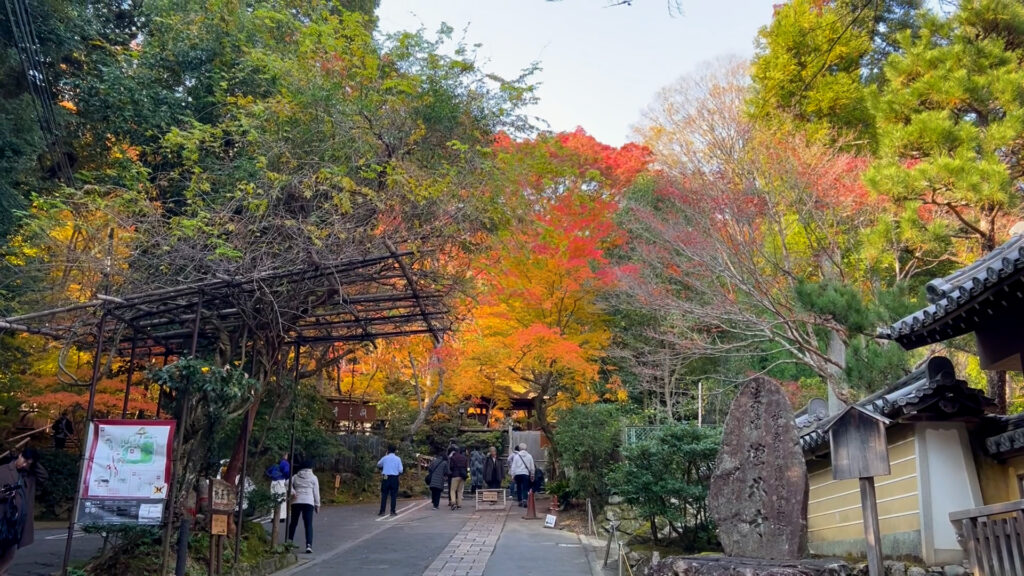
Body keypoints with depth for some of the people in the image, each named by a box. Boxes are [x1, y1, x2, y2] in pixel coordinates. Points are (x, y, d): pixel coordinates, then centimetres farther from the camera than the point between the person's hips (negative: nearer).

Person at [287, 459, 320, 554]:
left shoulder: (296, 476, 14)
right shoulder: (313, 477, 7)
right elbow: (316, 492, 5)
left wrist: (292, 492, -6)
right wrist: (317, 504, 10)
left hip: (296, 502, 2)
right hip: (308, 502, -2)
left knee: (293, 522, 18)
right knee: (308, 525, -3)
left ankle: (289, 541, 17)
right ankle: (309, 545, -16)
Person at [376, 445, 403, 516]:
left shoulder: (385, 458, 0)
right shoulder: (398, 459, -1)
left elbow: (378, 464, 17)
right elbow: (401, 470, -3)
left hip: (385, 478, 0)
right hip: (394, 478, 0)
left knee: (384, 495, 5)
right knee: (393, 495, 5)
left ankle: (382, 511, 2)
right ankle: (392, 511, 2)